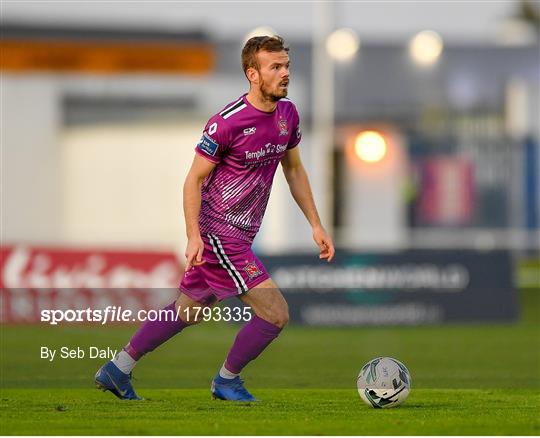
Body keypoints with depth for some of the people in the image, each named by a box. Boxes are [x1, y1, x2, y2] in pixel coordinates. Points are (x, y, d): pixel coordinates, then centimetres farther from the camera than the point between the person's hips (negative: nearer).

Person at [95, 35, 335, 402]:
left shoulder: (287, 113, 3)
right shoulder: (227, 122, -21)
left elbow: (294, 170, 16)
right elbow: (194, 179, -14)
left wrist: (316, 224, 13)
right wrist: (194, 235, -21)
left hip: (239, 233, 9)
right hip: (218, 232, -9)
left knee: (187, 312, 20)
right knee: (275, 314, -11)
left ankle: (117, 370, 31)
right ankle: (227, 380, 11)